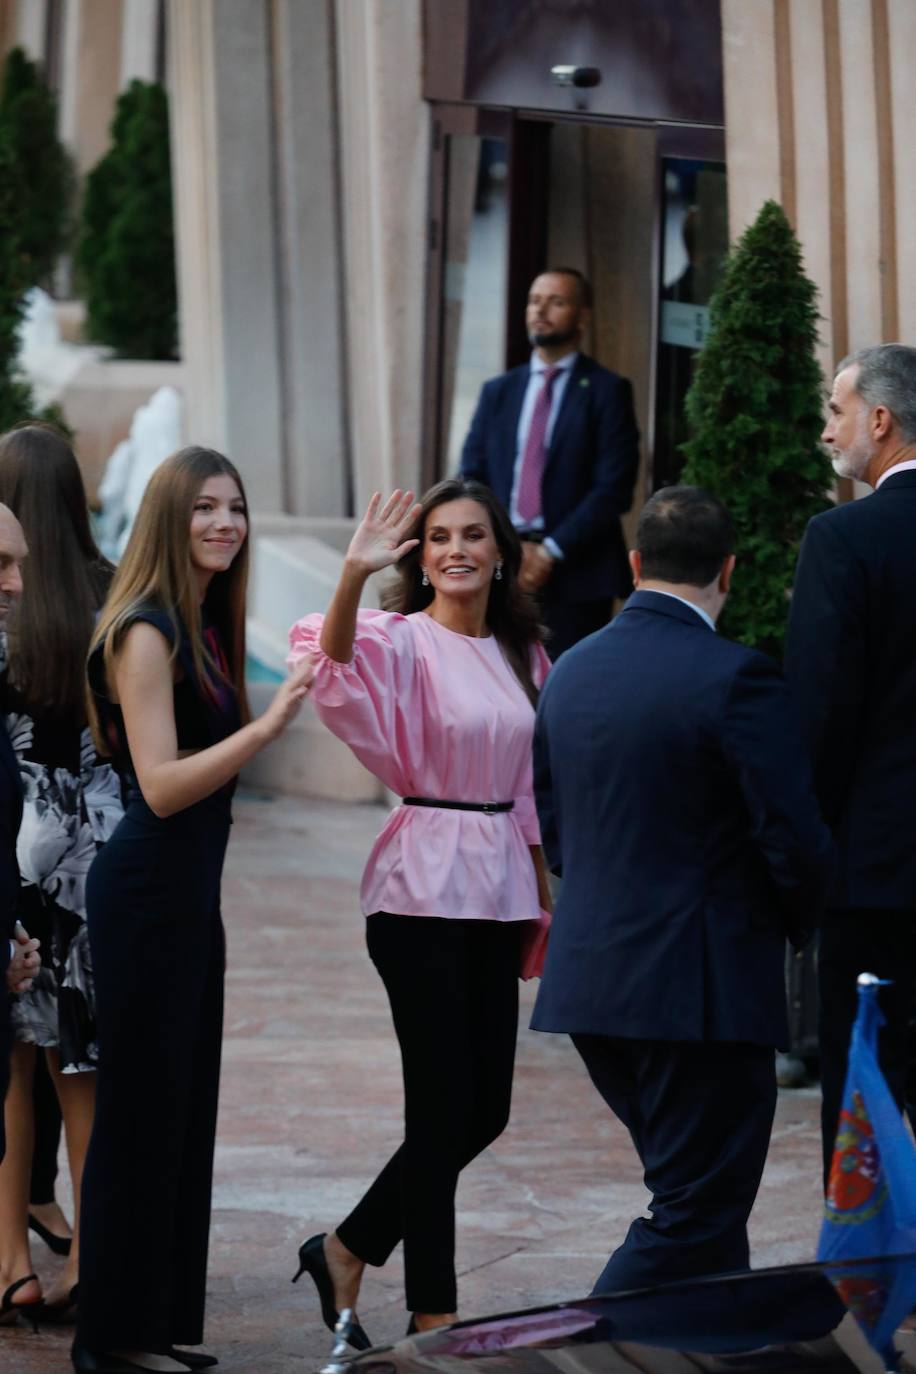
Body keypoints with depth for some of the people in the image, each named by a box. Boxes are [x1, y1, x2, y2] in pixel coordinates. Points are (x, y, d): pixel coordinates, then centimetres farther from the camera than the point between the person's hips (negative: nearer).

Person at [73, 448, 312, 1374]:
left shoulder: (201, 626, 11)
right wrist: (266, 725, -28)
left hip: (189, 891, 9)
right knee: (143, 1108, -3)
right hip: (146, 892, -9)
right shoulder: (146, 632, -16)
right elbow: (161, 785, -21)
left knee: (185, 1105, 13)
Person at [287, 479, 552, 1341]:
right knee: (442, 1107, -4)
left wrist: (542, 898, 18)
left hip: (497, 891, 6)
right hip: (422, 891, -6)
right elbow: (338, 659, -30)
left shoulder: (520, 654, 11)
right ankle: (433, 1314, 7)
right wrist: (353, 576, -47)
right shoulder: (403, 642, -7)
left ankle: (347, 1252, 25)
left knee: (483, 1111, 8)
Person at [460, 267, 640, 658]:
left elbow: (613, 488, -7)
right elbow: (471, 477, 12)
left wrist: (550, 552, -12)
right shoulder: (498, 391, 16)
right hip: (500, 572, 4)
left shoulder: (607, 391, 1)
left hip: (576, 579, -4)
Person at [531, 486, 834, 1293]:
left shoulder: (571, 673, 8)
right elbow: (797, 842, -16)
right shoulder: (735, 680, -15)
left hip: (590, 979, 8)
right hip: (701, 986, -8)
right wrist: (801, 921, 3)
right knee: (695, 1215, -1)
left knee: (701, 1198, 19)